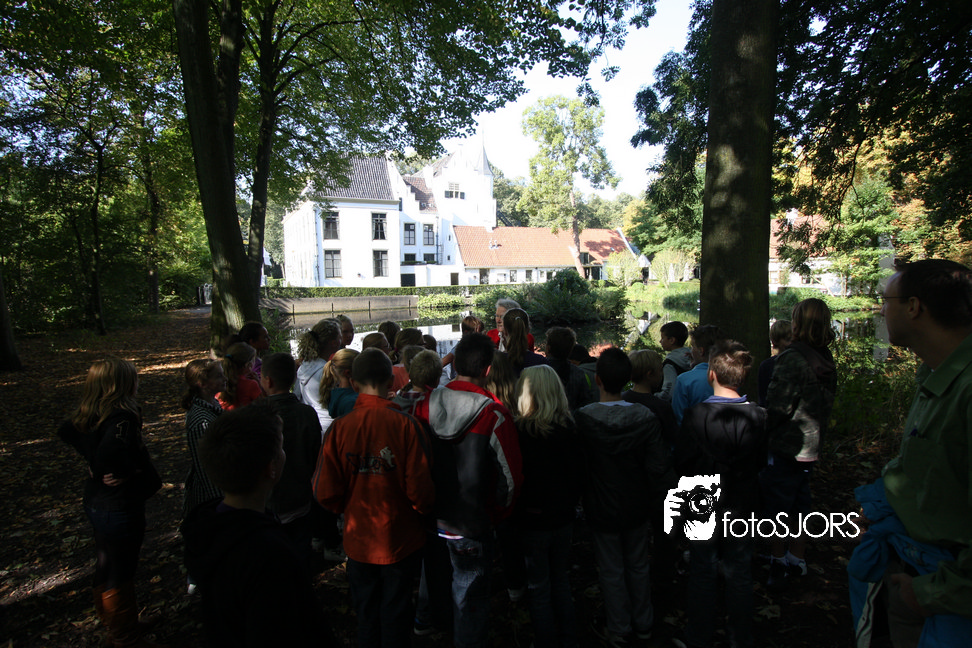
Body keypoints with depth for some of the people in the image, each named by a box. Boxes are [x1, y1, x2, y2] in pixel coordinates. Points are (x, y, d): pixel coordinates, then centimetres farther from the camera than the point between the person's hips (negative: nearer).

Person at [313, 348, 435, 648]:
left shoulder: (339, 427, -16)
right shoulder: (405, 424, -20)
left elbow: (325, 492, -11)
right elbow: (420, 488, -19)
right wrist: (422, 510, 4)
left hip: (358, 540, 2)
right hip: (401, 539, -1)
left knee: (366, 613, 24)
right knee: (396, 612, 20)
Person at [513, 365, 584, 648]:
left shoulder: (520, 430, -21)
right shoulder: (569, 428, -8)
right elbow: (579, 472, 2)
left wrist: (518, 509, 2)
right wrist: (569, 503, 14)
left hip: (532, 521, -5)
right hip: (563, 518, 5)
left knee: (539, 589, 12)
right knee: (561, 581, 22)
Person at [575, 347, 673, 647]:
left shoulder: (582, 418, -24)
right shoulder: (646, 418, -20)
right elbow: (660, 467, -14)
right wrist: (654, 500, 2)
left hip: (602, 509, -2)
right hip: (638, 507, 2)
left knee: (611, 571, 17)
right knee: (638, 566, 23)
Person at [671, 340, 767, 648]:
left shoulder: (695, 416, -24)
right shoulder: (758, 416, -16)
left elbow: (682, 464, -15)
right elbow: (761, 461, -2)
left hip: (703, 509, -2)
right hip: (743, 508, 2)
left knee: (703, 576, 15)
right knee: (740, 577, 20)